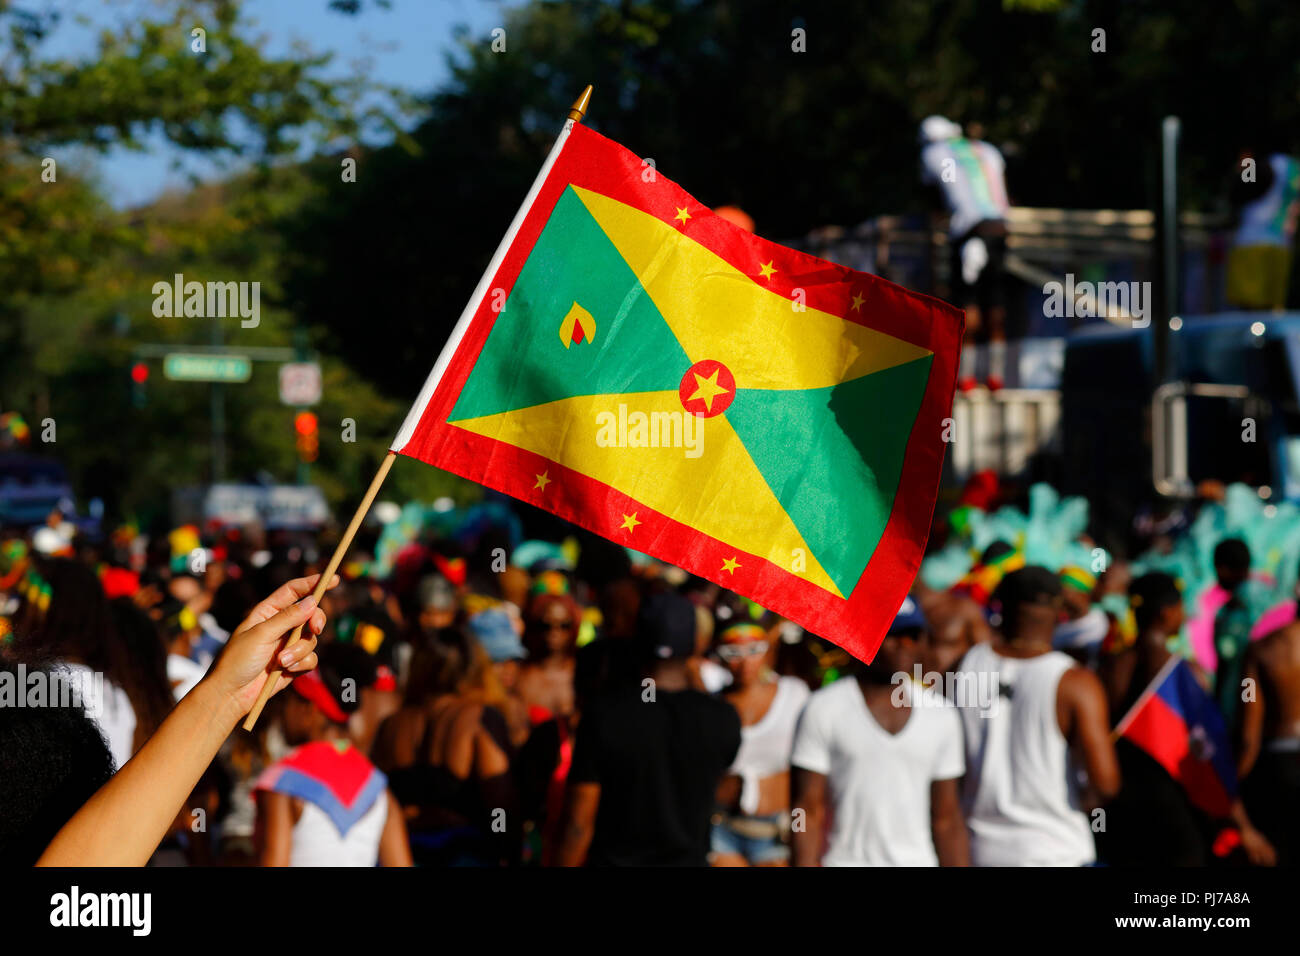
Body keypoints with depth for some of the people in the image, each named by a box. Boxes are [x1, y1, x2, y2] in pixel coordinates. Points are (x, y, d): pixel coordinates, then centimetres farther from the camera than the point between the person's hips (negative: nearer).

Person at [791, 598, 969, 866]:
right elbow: (809, 810, -3)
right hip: (846, 861, -3)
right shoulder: (824, 710, -1)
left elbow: (947, 819, 14)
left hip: (919, 863, 3)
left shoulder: (941, 714, 10)